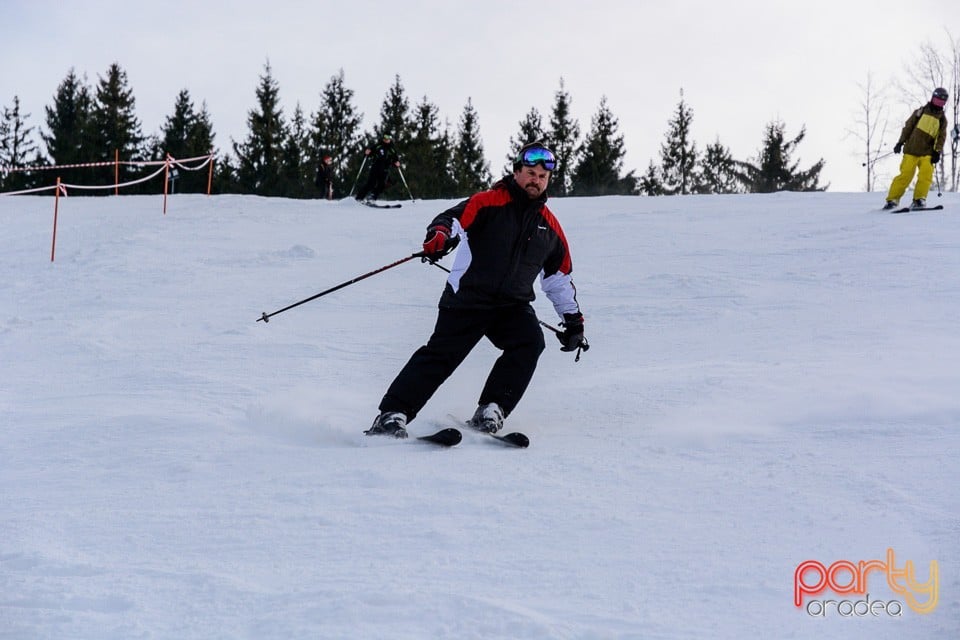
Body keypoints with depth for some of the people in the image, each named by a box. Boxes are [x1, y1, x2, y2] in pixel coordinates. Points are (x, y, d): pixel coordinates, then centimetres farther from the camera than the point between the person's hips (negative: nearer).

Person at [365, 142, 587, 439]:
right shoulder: (488, 202, 0)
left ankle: (490, 411, -19)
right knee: (441, 353, -15)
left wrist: (573, 318, 24)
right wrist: (440, 235, -37)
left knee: (530, 342, -24)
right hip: (468, 297, -4)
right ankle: (392, 414, -12)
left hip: (513, 305, 4)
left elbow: (560, 277, 26)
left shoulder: (549, 225, 15)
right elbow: (454, 219, -14)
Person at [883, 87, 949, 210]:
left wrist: (938, 152, -6)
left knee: (926, 174, -20)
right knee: (906, 175, -12)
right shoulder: (921, 111, 7)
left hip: (927, 153, 2)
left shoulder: (942, 118, 13)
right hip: (912, 150, -2)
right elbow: (908, 127, 7)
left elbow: (942, 137, 8)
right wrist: (900, 142, 0)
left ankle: (919, 199, -17)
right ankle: (892, 199, -5)